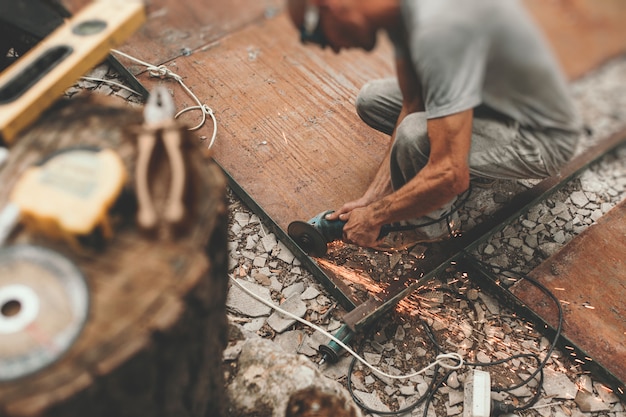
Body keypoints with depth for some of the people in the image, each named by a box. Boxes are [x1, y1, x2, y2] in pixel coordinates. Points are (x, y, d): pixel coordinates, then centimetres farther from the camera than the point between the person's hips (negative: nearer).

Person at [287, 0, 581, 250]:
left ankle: (430, 227, -3)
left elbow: (451, 176, -36)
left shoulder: (438, 25, -36)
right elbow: (412, 105, -2)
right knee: (371, 100, 6)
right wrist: (371, 198, -5)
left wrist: (373, 216, -20)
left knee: (414, 137, -32)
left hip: (542, 137, -8)